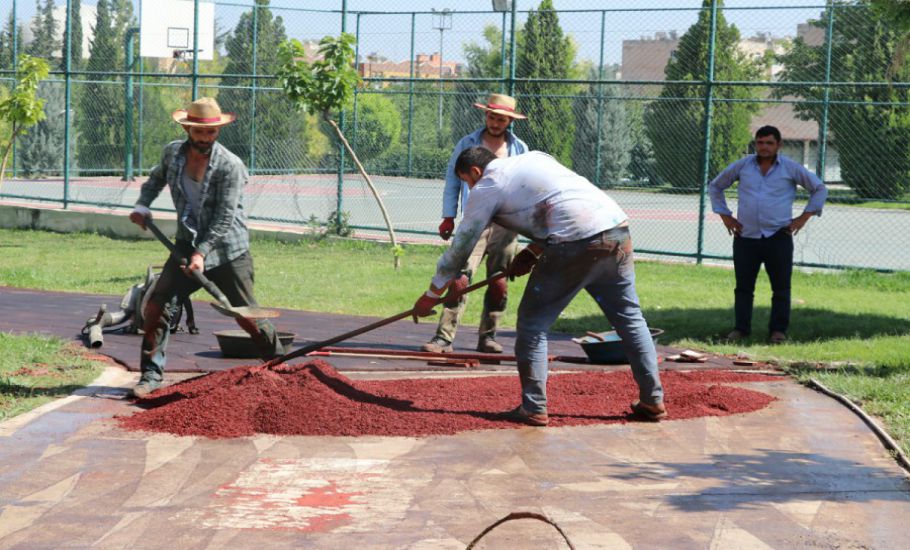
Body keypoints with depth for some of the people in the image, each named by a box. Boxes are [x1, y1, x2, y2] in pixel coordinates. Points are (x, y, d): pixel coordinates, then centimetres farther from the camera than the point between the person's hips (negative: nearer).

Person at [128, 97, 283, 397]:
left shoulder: (230, 166, -17)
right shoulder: (173, 153, -1)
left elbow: (224, 219, -19)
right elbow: (157, 178, 24)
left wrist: (202, 253, -25)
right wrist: (142, 205, 9)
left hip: (227, 251, -4)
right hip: (187, 245, 5)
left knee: (246, 316, -3)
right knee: (155, 305, -7)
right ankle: (151, 375, 3)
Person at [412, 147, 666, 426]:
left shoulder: (486, 188, 10)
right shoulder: (537, 157, 28)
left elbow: (460, 246, 15)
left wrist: (431, 295, 24)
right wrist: (532, 253, 30)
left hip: (575, 243, -7)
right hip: (618, 227, 7)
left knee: (533, 322, 7)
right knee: (629, 317, 16)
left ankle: (533, 408, 5)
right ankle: (653, 401, 19)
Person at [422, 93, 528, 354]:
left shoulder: (520, 149, 11)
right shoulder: (467, 144, 7)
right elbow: (452, 179, 10)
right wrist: (448, 216, 4)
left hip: (506, 224, 3)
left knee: (499, 282, 5)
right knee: (461, 276, -15)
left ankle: (487, 337, 17)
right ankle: (444, 337, -19)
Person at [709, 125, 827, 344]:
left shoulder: (791, 168, 2)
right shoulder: (742, 166, 6)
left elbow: (819, 189, 11)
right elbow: (715, 187, 19)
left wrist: (804, 216, 3)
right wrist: (725, 215, 10)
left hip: (778, 237, -1)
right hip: (746, 237, 1)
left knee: (781, 287, -1)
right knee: (743, 285, 4)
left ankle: (778, 330, 6)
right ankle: (741, 328, 12)